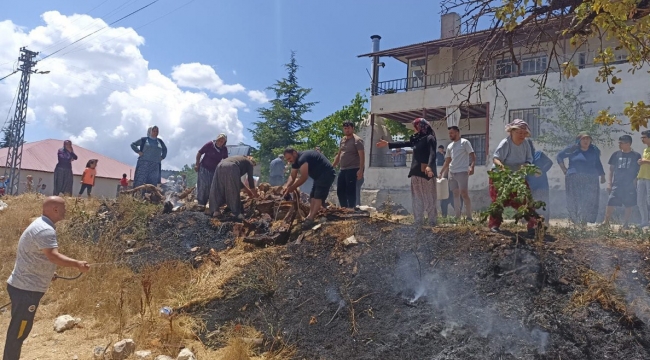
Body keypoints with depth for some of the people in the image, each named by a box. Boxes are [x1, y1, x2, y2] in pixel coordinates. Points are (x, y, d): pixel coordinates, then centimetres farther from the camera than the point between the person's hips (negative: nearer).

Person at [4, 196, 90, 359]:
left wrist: (47, 272, 21)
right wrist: (77, 264, -37)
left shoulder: (41, 225, 12)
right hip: (26, 289, -10)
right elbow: (53, 256, -36)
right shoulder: (45, 230, -22)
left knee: (19, 330, 20)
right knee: (18, 332, -1)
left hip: (24, 286, 10)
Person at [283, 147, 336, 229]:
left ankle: (310, 219, -27)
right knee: (313, 196, 11)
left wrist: (292, 188, -16)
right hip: (320, 176, 11)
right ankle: (310, 216, 11)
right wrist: (286, 186, -11)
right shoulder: (296, 161, 9)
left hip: (327, 174, -11)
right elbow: (292, 176, 8)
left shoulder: (302, 158, -23)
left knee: (318, 196, -19)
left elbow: (304, 177, -24)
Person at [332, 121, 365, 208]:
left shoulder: (357, 140, -9)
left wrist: (360, 170, -24)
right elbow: (339, 154, 24)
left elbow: (362, 156, -15)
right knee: (340, 190, 10)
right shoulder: (342, 140, 16)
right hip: (342, 169, 8)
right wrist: (332, 166, 21)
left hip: (352, 169, -8)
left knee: (350, 191, -6)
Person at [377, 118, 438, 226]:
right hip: (416, 173, 8)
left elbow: (432, 153, -21)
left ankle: (433, 222, 1)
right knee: (417, 199, 11)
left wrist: (429, 166, -37)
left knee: (429, 199, -4)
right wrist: (388, 144, 28)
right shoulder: (416, 139, 16)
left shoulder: (430, 138, -7)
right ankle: (418, 221, 17)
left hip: (426, 173, -8)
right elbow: (403, 144, 27)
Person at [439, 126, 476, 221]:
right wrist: (441, 173, 20)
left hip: (462, 172, -7)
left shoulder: (465, 142, -2)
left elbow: (473, 155, -8)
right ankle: (457, 216, 13)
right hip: (452, 173, 7)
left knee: (464, 194, -11)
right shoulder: (449, 146, 17)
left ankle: (469, 216, -5)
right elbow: (447, 161, 23)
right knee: (455, 194, 8)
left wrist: (472, 167, -24)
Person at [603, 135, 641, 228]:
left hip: (630, 186, -1)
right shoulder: (616, 155, 5)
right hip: (617, 184, 1)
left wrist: (635, 180, -6)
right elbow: (611, 169, 9)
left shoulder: (636, 156, 0)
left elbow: (639, 170, 5)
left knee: (629, 205, 5)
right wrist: (609, 183, 4)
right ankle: (606, 222, 2)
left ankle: (625, 224, 16)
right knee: (610, 203, -5)